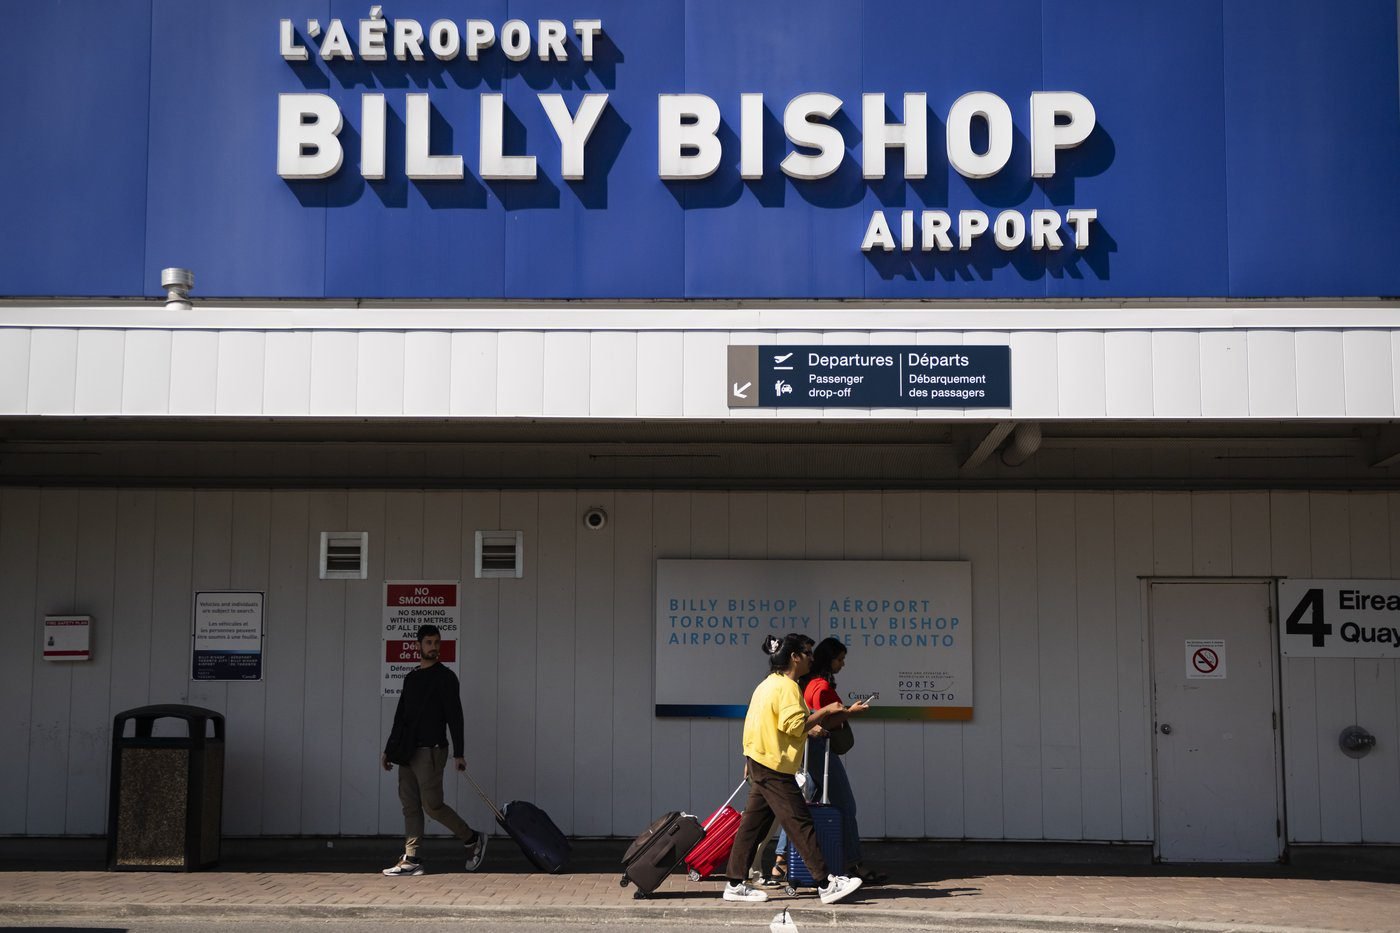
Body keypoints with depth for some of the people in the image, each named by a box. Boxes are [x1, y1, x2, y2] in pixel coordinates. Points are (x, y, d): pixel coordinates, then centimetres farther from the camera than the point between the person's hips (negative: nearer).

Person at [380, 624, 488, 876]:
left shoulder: (445, 677, -4)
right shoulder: (411, 678, 17)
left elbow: (455, 716, -9)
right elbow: (400, 717, 23)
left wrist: (459, 753, -14)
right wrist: (388, 749, 19)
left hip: (431, 751, -7)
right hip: (408, 752, 7)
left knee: (432, 804, -9)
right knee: (410, 806, 4)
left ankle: (473, 839, 7)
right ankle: (411, 860, 5)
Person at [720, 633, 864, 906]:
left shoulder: (768, 684, 17)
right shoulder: (787, 686, -15)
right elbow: (794, 726, -21)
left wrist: (808, 727, 18)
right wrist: (824, 711, -14)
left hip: (758, 761, 10)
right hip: (775, 766, -10)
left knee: (753, 824, 9)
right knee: (800, 824, -7)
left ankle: (735, 884, 10)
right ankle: (827, 884, -5)